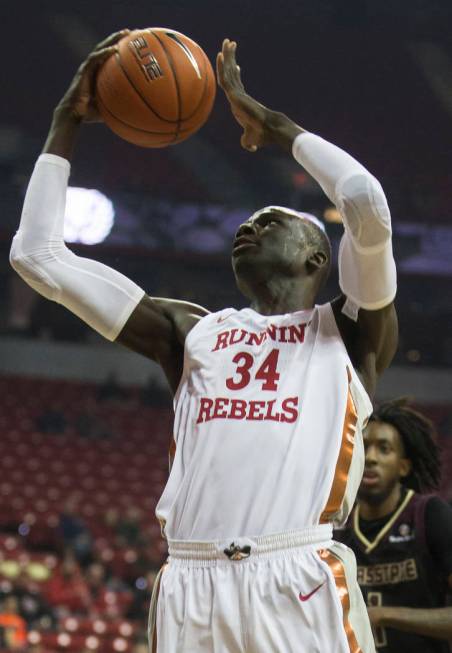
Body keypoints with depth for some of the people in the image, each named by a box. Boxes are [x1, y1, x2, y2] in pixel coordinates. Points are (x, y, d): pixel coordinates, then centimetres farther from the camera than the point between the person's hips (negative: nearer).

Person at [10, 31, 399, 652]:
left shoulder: (351, 330, 15)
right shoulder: (194, 334, 25)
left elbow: (367, 206, -3)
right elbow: (38, 255, 24)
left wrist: (275, 123, 11)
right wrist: (68, 121, 22)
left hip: (302, 591, -3)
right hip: (190, 589, 4)